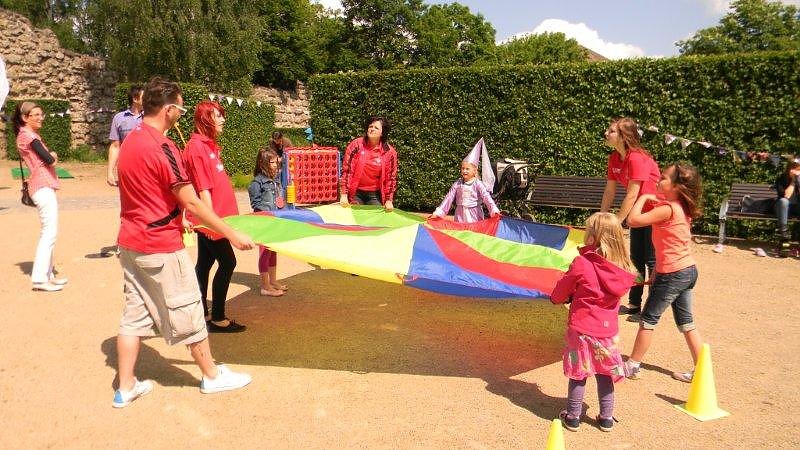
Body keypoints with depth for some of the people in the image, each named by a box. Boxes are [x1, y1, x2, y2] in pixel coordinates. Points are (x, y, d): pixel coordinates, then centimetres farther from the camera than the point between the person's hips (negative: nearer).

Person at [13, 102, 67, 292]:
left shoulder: (32, 135, 21)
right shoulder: (27, 135, -8)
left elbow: (49, 158, 16)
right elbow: (49, 159, -16)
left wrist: (51, 156, -3)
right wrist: (52, 156, 3)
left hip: (46, 186, 10)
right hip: (42, 186, -10)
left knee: (48, 232, 13)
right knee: (50, 231, -13)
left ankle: (47, 274, 18)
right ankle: (39, 278, -13)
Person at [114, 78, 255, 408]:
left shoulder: (129, 142, 7)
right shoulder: (162, 147, -20)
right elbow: (191, 202, -20)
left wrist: (177, 218, 25)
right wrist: (233, 235, -15)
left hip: (130, 244, 8)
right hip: (161, 249, -8)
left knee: (134, 316, 13)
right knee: (189, 314, 7)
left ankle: (126, 387, 20)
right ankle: (212, 376, 22)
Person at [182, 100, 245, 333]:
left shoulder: (210, 144, 14)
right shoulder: (197, 147, -15)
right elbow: (203, 189, -19)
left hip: (210, 218, 9)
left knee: (205, 263, 14)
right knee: (227, 263, -5)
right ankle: (218, 319, 4)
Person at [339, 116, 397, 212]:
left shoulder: (389, 152, -3)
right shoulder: (356, 145, -5)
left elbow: (391, 178, 2)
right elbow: (345, 170, -6)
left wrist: (389, 200, -2)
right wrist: (344, 195, -10)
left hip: (375, 195, 1)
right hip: (355, 193, 0)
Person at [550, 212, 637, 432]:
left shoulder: (582, 263, -18)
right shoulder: (623, 268, -4)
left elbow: (560, 292, -5)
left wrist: (556, 298, 18)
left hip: (581, 328, -4)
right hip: (608, 330, 4)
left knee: (578, 374, 11)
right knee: (604, 374, 18)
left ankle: (573, 416, 22)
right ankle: (606, 417, 29)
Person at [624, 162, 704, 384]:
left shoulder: (667, 209, -20)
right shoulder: (680, 207, 8)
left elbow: (633, 220, -25)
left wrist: (643, 198, -12)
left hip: (673, 274, -9)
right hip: (688, 270, 9)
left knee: (648, 318, 3)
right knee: (685, 322, 16)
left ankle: (632, 366, 13)